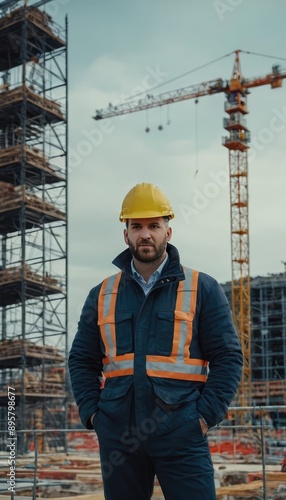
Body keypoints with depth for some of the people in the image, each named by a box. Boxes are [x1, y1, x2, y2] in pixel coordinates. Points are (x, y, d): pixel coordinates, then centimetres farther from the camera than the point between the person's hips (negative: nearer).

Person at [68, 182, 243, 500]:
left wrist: (206, 415, -8)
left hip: (181, 436, -2)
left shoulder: (202, 289, 4)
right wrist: (91, 413, 2)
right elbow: (82, 361, 16)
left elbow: (227, 357, 1)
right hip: (117, 435, 3)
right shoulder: (102, 295, 12)